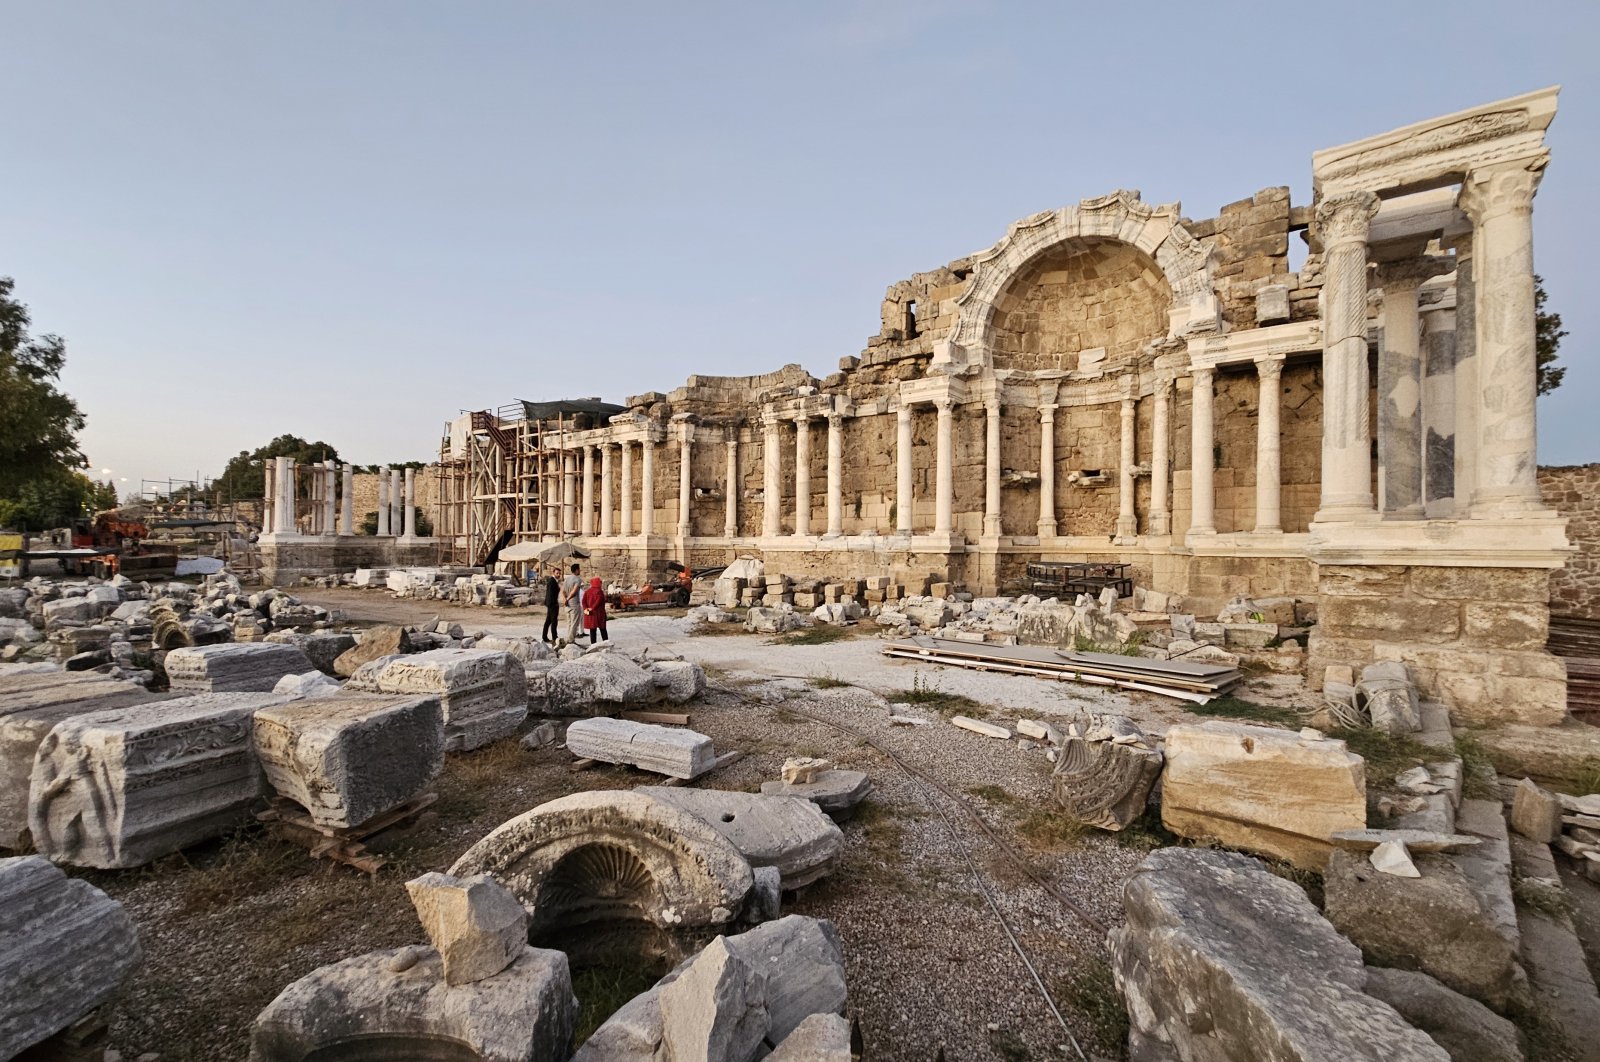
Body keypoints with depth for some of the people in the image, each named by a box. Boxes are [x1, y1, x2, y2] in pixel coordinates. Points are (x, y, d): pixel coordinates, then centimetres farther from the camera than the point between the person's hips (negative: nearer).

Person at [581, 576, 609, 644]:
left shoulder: (587, 591, 7)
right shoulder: (599, 591, -10)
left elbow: (584, 601, 1)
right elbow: (599, 601, -21)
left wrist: (585, 609, -8)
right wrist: (592, 608, -16)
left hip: (590, 613, 4)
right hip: (599, 613, -4)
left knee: (592, 629, 9)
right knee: (602, 628, 6)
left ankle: (593, 643, 8)